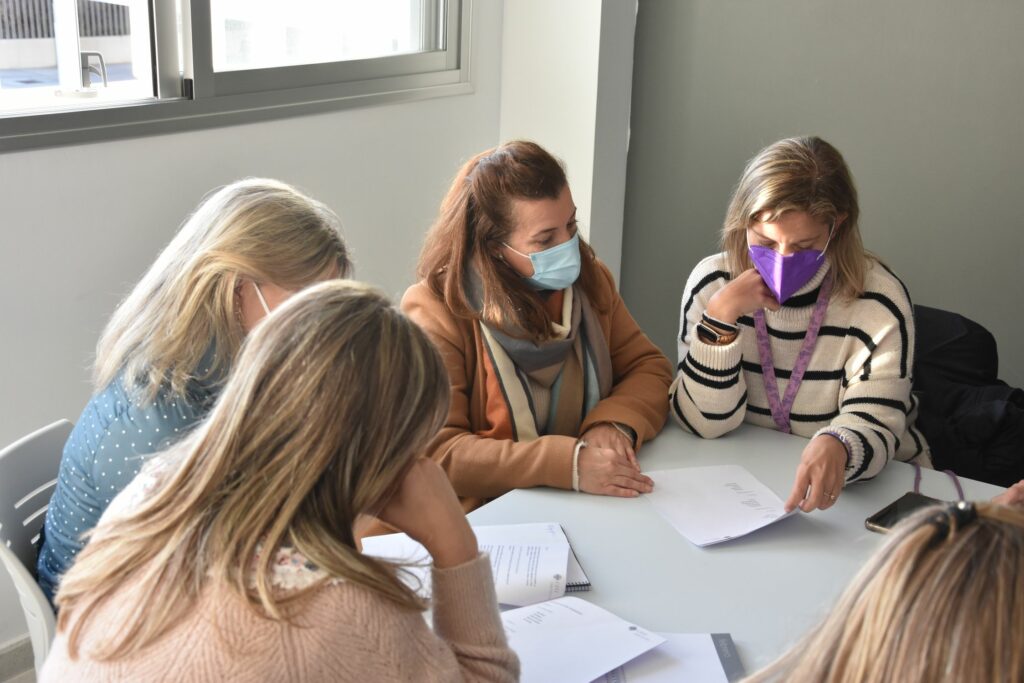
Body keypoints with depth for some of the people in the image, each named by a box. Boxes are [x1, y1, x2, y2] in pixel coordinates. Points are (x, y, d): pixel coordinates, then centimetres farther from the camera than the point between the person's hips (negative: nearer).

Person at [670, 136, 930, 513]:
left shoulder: (879, 300, -13)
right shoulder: (713, 281, -6)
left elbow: (872, 426, -17)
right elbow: (704, 422, -8)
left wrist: (836, 447, -40)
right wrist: (721, 316, -20)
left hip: (870, 488, -1)